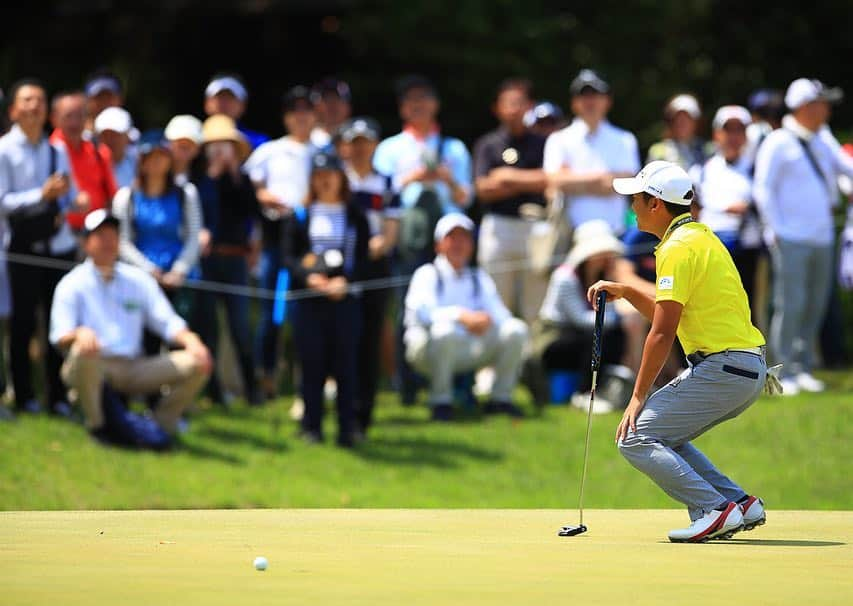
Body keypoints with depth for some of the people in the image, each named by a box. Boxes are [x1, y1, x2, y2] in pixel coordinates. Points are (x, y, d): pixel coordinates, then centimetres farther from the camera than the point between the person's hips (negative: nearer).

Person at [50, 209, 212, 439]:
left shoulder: (138, 279, 17)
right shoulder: (72, 284, 4)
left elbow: (167, 322, 10)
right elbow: (60, 337, -7)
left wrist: (191, 341, -12)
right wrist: (79, 333, -32)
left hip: (134, 369, 3)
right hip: (91, 368, -3)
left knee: (198, 364, -15)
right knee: (84, 350, -39)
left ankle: (161, 423, 0)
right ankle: (94, 424, -19)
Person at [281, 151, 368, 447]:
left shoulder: (356, 217, 9)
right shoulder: (299, 217, 8)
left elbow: (362, 259, 4)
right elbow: (288, 256, 3)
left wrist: (345, 281, -14)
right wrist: (309, 278, -15)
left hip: (345, 300, 0)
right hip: (308, 300, 0)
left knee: (345, 363, -2)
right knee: (312, 363, 1)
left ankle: (347, 427, 2)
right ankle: (311, 427, 9)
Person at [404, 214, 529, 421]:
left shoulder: (480, 278, 18)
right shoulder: (427, 275, 1)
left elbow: (500, 314, 6)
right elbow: (422, 312, -19)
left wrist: (487, 321, -19)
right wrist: (462, 316, -33)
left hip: (472, 349, 5)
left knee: (516, 330, -14)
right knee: (444, 331, -39)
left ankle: (500, 398, -1)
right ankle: (441, 402, -22)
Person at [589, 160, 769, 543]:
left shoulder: (678, 248, -12)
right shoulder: (701, 236, 19)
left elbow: (663, 332, -15)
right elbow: (671, 315, 27)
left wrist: (638, 397, -11)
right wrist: (625, 293, 19)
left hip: (722, 369, -10)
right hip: (752, 370, 10)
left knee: (635, 438, -9)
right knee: (662, 435, 20)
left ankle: (715, 509, -18)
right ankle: (740, 504, 11)